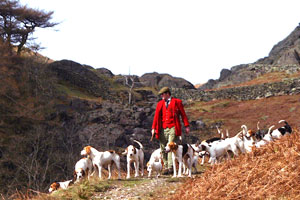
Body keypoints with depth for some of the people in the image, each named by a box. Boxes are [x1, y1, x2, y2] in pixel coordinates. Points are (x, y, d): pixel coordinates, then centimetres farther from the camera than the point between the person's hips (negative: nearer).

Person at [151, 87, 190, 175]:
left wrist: (187, 126, 3)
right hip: (162, 129, 4)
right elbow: (156, 116, 13)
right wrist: (153, 128, 6)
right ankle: (166, 167, 8)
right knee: (163, 149, 2)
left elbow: (183, 114, 7)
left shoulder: (177, 102, 6)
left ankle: (171, 167, -15)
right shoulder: (160, 104, 16)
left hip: (173, 128, -4)